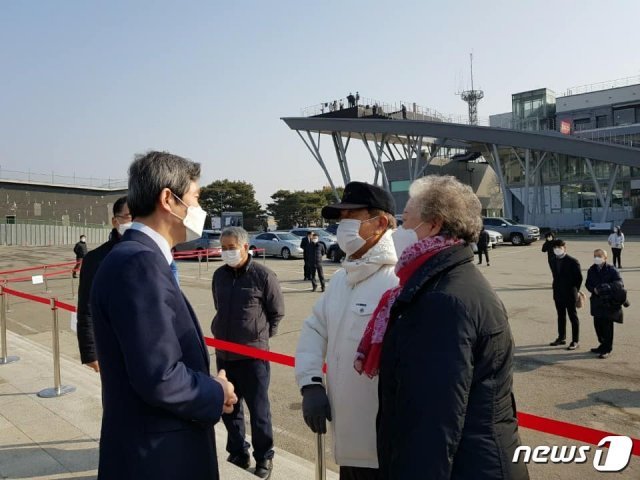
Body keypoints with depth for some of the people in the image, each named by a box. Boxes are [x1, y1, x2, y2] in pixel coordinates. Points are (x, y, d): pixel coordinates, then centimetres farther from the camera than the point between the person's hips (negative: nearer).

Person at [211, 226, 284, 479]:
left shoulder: (263, 275, -11)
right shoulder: (219, 275, 5)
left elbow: (277, 312, -1)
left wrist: (261, 334, 4)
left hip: (253, 354, -5)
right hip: (223, 353, 5)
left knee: (258, 409, 6)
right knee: (229, 408, 15)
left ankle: (264, 458, 24)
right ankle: (238, 454, 33)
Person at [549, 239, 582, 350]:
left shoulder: (572, 261, -13)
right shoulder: (554, 261, 6)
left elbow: (579, 277, -8)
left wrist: (575, 291, -4)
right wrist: (556, 291, 8)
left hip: (570, 295, -6)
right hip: (558, 294, 6)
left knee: (573, 317, 3)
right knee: (561, 316, 15)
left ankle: (575, 341, 10)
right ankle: (561, 338, 27)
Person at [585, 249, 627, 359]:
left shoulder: (611, 270, -8)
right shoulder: (591, 270, 7)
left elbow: (619, 283, -15)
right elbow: (588, 284, 11)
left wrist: (607, 287, -30)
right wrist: (593, 289, -10)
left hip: (609, 301, -5)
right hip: (597, 301, 5)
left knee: (607, 325, -2)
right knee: (598, 324, 11)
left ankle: (607, 349, 7)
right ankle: (603, 345, 28)